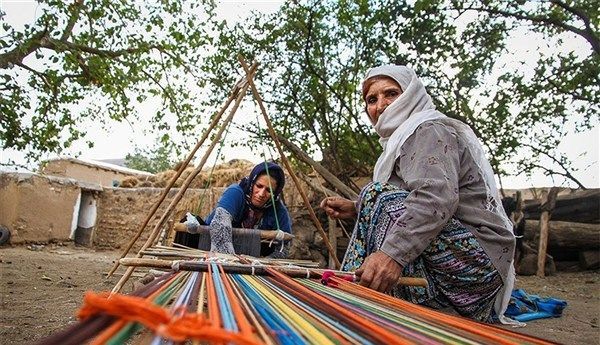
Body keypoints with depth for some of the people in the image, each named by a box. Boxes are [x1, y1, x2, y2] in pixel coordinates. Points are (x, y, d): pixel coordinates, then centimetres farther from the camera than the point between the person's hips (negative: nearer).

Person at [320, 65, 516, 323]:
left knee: (379, 194, -24)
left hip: (477, 258, -11)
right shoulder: (401, 137, 22)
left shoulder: (429, 129, -9)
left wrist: (393, 252, -40)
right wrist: (356, 209, 5)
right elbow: (403, 210, 17)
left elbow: (437, 197, -29)